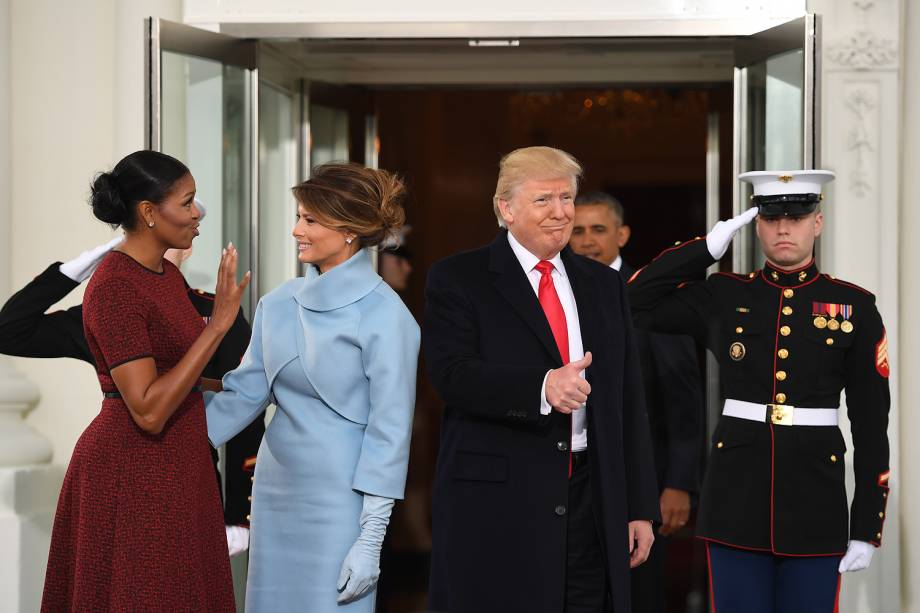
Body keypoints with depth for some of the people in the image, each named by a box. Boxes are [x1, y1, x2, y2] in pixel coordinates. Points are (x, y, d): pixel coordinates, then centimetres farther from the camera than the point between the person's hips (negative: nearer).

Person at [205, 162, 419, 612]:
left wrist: (371, 538, -14)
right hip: (276, 490, 6)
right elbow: (245, 392, 11)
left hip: (339, 499, -6)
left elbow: (389, 429, -12)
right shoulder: (278, 304, 6)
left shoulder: (384, 315, -12)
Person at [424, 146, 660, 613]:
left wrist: (640, 506, 10)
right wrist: (541, 386, -30)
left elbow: (628, 402, 14)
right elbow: (452, 374, -14)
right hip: (496, 502, -4)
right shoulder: (457, 279, 1)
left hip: (593, 505, 4)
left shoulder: (604, 284, 15)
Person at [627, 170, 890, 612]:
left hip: (814, 497, -1)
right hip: (736, 493, 1)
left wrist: (866, 527, -3)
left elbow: (872, 425, 1)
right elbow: (634, 303, 0)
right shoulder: (722, 298, 5)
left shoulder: (855, 306, 1)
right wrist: (708, 247, -3)